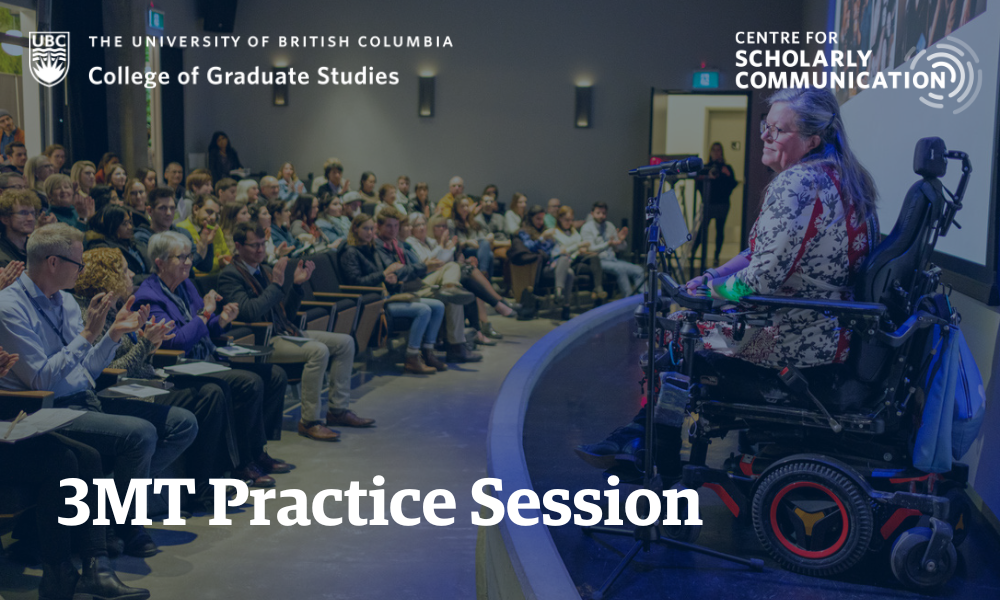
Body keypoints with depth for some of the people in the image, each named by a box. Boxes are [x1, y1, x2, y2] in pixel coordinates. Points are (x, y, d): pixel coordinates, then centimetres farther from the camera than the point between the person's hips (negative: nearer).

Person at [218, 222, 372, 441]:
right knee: (318, 350, -31)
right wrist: (275, 284, -19)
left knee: (345, 342, 1)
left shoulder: (265, 270, 18)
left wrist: (297, 284, 6)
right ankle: (309, 421, -23)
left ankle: (338, 410, 4)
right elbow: (250, 312, -22)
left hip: (284, 332, 9)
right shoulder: (230, 275, -7)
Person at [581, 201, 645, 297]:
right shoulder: (587, 228, 0)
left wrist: (621, 240, -4)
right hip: (599, 261, -6)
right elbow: (591, 249, -13)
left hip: (613, 258, 6)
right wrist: (608, 244, -26)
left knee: (638, 270, -16)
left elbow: (619, 248, 20)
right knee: (620, 268, -34)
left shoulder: (609, 226, 18)